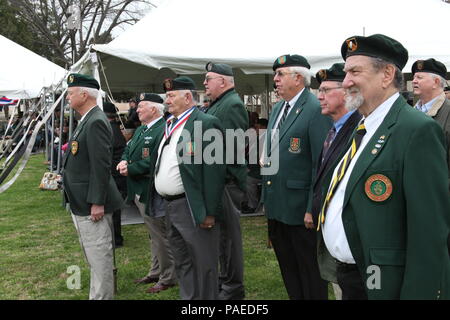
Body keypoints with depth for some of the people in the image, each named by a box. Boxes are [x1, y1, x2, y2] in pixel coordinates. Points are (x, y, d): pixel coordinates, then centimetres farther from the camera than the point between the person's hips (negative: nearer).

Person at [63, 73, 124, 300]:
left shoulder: (96, 122, -18)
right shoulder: (87, 120, 14)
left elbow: (101, 166, -23)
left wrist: (97, 202, -23)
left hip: (92, 204, -11)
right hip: (81, 204, 11)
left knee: (99, 257, -1)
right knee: (94, 256, 21)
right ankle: (100, 293, 35)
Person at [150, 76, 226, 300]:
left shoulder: (206, 123, -13)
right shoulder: (169, 125, 15)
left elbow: (213, 170, -18)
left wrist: (209, 212, -19)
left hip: (192, 208, -9)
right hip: (170, 206, 9)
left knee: (202, 265, 3)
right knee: (182, 264, 19)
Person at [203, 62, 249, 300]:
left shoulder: (232, 105, -13)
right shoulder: (216, 105, 16)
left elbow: (235, 148, -21)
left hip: (227, 182, -9)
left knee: (228, 234, 0)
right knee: (220, 233, 18)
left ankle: (233, 288, 12)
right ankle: (224, 279, 31)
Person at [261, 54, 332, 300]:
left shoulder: (316, 110, -15)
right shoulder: (277, 109, 12)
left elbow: (321, 164, -18)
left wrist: (313, 209, -19)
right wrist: (267, 197, 17)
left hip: (300, 208, -8)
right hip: (276, 206, 8)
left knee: (310, 273, 7)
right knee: (288, 270, 20)